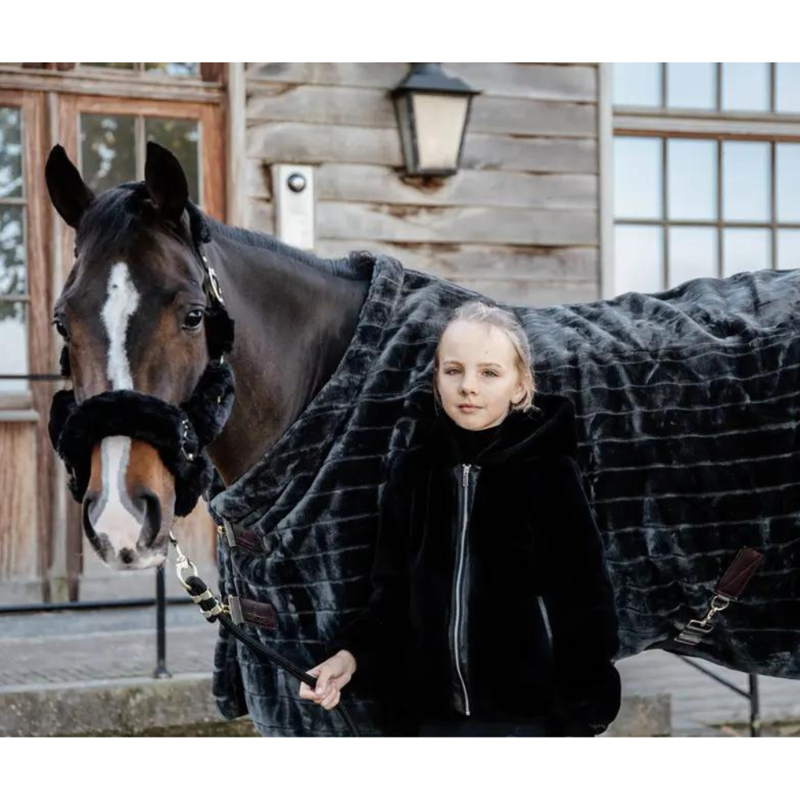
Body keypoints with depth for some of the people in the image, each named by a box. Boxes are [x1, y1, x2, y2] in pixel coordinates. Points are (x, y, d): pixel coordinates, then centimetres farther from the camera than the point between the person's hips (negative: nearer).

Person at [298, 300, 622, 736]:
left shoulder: (551, 474, -7)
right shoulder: (411, 473, 5)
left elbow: (587, 606, -7)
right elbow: (393, 594, 10)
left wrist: (579, 723, -11)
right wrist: (352, 654, -8)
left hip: (529, 722, -4)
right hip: (437, 723, 4)